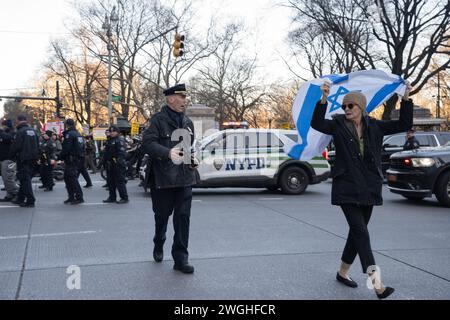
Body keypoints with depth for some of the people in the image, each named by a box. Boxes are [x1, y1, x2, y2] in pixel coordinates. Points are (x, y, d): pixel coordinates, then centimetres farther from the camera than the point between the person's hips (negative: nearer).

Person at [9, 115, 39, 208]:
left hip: (23, 159, -7)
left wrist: (12, 155, 3)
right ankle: (20, 199, 24)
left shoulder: (20, 132, -14)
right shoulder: (33, 131, 10)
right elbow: (37, 145, 15)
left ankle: (30, 201, -7)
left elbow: (16, 146, -14)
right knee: (25, 179, 15)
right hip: (33, 159, 7)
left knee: (25, 180, -4)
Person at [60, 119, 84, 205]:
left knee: (72, 178, -8)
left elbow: (66, 148, -19)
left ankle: (79, 197, -9)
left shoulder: (69, 134, -13)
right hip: (78, 158, 9)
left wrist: (62, 157, -8)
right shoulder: (78, 134, 16)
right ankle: (71, 197, 18)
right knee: (67, 177, 16)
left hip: (71, 160, -9)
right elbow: (82, 146, 21)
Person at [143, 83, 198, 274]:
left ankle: (180, 259, 4)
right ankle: (159, 246, 38)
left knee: (183, 218, -1)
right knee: (162, 216, 11)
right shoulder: (158, 120, -5)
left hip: (184, 178, 4)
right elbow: (148, 143, -18)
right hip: (163, 178, -4)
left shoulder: (187, 123, 14)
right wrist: (169, 153, -32)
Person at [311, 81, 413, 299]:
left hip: (369, 189, 4)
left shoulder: (374, 127, 8)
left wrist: (406, 99, -4)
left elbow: (404, 125, 6)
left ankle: (343, 272, 29)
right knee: (360, 231, -13)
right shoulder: (338, 126, 0)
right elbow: (317, 124, -16)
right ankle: (377, 283, -17)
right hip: (347, 188, -4)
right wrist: (324, 99, -27)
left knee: (357, 231, 12)